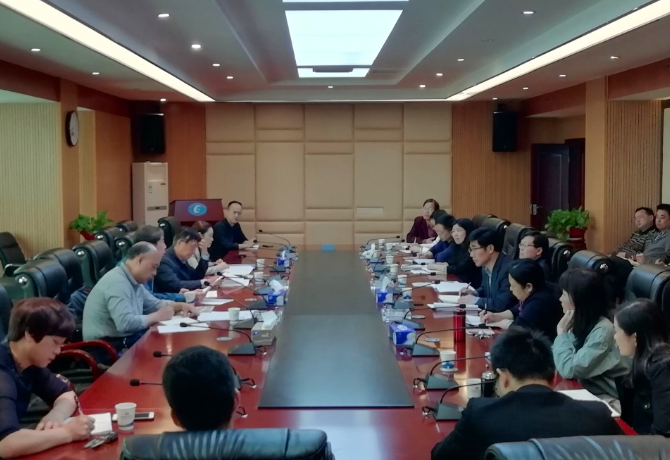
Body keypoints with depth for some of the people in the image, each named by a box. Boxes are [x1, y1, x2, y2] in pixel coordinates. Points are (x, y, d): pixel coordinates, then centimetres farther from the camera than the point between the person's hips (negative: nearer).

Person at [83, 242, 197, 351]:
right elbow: (125, 323, -32)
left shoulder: (133, 281, 8)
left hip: (125, 339, 9)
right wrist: (157, 316, -18)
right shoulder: (118, 282, -21)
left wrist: (181, 306, 6)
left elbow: (154, 304, 23)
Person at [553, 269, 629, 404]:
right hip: (585, 391, 7)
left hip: (605, 400, -7)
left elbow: (568, 370, -24)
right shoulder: (581, 323, 4)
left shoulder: (603, 330, -21)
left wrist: (562, 332, -15)